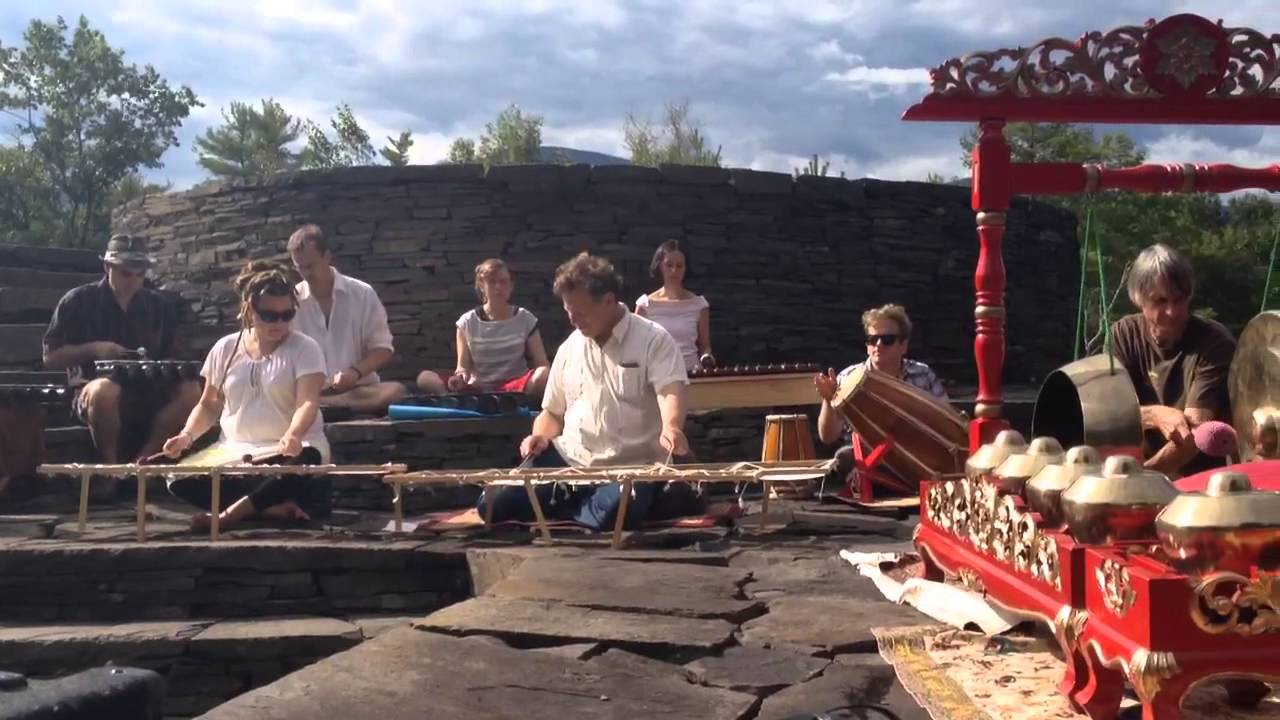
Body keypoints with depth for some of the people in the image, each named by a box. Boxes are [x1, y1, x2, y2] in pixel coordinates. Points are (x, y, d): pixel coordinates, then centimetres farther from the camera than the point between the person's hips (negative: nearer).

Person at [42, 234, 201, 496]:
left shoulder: (160, 306, 9)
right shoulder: (78, 301, 1)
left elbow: (171, 358, 13)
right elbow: (51, 357, 0)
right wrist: (93, 349, -15)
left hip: (146, 394, 3)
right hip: (93, 392, -3)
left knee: (191, 391, -27)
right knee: (105, 390, -40)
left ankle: (141, 463, -17)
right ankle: (109, 467, -16)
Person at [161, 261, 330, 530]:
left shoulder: (305, 349, -3)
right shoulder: (225, 348, 9)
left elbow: (308, 402, -17)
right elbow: (209, 404, 17)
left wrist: (292, 435, -39)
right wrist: (187, 435, -4)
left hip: (289, 451, -4)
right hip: (233, 453, 4)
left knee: (303, 464, -40)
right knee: (179, 480, -23)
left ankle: (233, 511, -27)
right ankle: (273, 506, -23)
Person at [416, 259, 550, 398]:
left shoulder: (525, 319, 6)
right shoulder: (467, 322, 6)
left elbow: (543, 365, 3)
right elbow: (464, 367, 3)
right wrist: (461, 376, -22)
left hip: (515, 387, -1)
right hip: (477, 389, 1)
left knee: (544, 375, -33)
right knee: (424, 378, -23)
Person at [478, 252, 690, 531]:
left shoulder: (653, 339, -5)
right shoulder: (569, 348, 12)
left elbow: (670, 392, -21)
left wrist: (671, 429, -44)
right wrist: (541, 437, -4)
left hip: (631, 465, -4)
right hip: (569, 458, 5)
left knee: (611, 515, -37)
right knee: (493, 504, -11)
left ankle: (566, 508, -2)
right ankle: (582, 502, 9)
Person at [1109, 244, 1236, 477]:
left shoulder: (1214, 342, -11)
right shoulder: (1124, 335, 0)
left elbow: (1194, 432, -20)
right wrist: (1154, 415, -25)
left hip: (1207, 475, -4)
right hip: (1139, 467, 4)